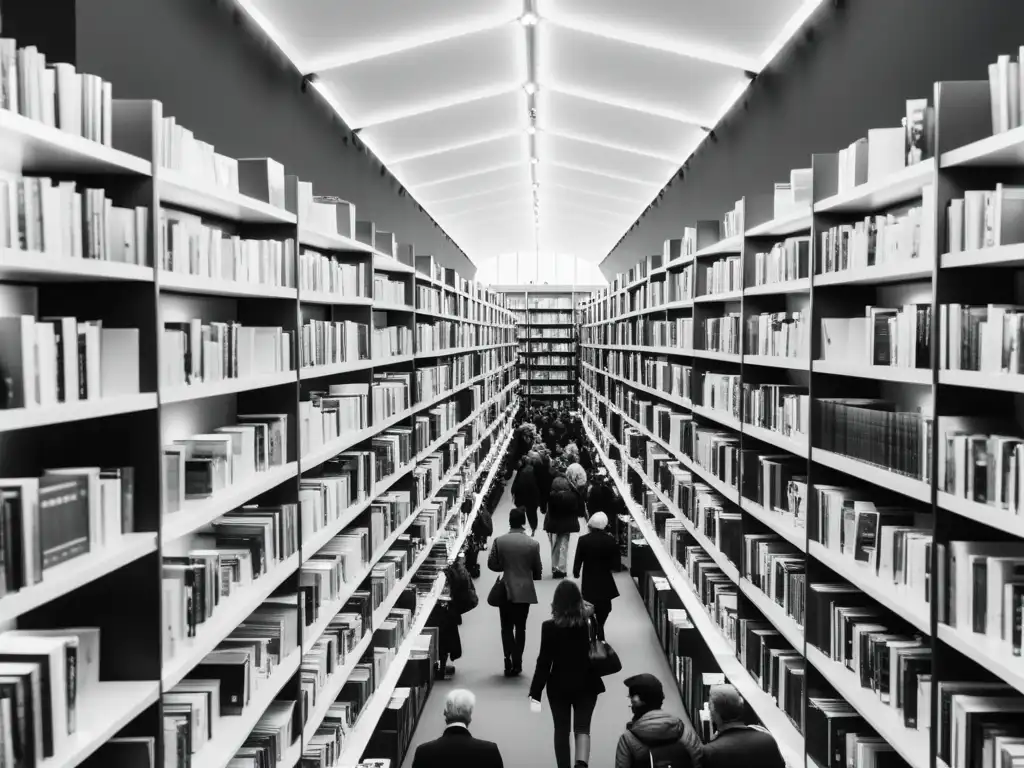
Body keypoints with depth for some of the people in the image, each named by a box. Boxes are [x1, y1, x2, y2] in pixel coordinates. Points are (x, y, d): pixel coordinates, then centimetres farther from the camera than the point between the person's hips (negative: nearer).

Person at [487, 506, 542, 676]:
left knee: (506, 627, 11)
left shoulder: (499, 541, -10)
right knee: (520, 627, 11)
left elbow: (491, 564, -5)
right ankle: (516, 664, 12)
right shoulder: (533, 544, -11)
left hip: (505, 590, 0)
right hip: (524, 590, 0)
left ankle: (509, 661, -1)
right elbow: (537, 569, -2)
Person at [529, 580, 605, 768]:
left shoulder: (549, 627, -14)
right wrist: (590, 611, 14)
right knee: (582, 727, 5)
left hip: (559, 686, -1)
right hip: (586, 684, 1)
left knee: (561, 730, 14)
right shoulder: (588, 622, -9)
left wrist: (535, 692, -6)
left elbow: (544, 661, -12)